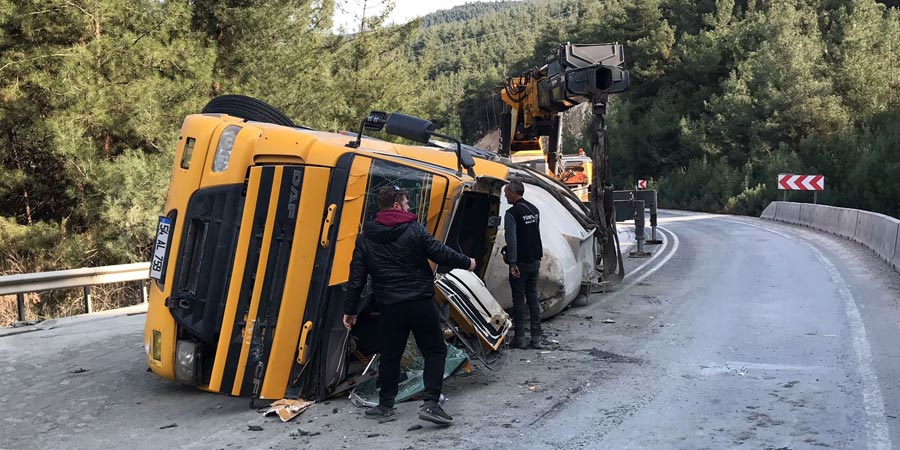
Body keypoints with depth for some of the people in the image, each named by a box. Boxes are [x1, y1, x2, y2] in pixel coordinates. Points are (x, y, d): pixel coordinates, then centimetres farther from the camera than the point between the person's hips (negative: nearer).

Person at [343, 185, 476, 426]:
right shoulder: (415, 230, -6)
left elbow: (357, 277, 3)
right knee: (435, 351, 8)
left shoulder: (365, 238, 3)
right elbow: (441, 253, -5)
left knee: (390, 355, 17)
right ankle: (431, 404, -2)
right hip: (421, 304, -3)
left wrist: (350, 310, 10)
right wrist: (466, 262, 13)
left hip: (390, 307, 3)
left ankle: (385, 406, 22)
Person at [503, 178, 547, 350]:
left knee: (518, 299, 0)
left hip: (520, 263, -7)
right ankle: (537, 338, 10)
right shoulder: (534, 210, 10)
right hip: (535, 260, 7)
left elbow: (512, 240, -19)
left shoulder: (512, 213, -14)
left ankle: (519, 338, 3)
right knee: (533, 297, 9)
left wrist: (512, 263, -19)